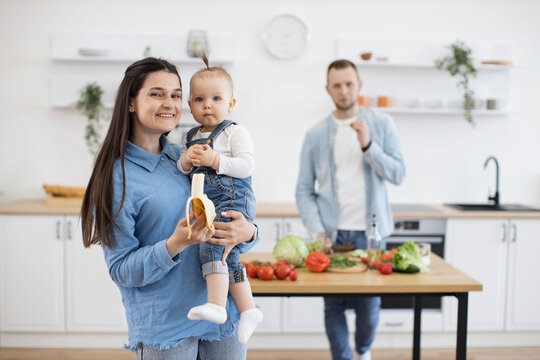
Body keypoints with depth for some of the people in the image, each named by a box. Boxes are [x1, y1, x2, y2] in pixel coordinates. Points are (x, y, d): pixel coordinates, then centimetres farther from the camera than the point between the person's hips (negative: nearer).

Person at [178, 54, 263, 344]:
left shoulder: (235, 132, -2)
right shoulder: (190, 137, 17)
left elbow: (246, 165, -12)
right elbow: (181, 169, 17)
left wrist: (214, 160, -19)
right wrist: (186, 161, -6)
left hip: (233, 199, -7)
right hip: (208, 204, 7)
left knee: (212, 245, -24)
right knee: (229, 258, 7)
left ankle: (216, 306, -24)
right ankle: (248, 309, 16)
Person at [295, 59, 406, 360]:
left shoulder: (381, 124, 3)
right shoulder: (316, 134, 4)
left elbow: (398, 174, -5)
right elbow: (304, 190, 3)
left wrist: (367, 145, -18)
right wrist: (317, 231, -9)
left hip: (369, 232, 0)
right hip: (332, 233, 1)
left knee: (369, 305, 4)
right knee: (334, 305, 3)